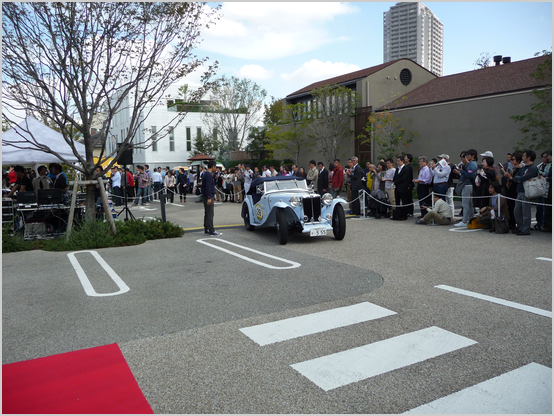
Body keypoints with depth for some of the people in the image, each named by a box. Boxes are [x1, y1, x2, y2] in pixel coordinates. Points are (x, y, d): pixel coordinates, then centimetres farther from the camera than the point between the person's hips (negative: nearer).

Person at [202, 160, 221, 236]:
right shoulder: (209, 175, -16)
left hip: (206, 197, 10)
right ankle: (211, 230, -6)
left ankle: (206, 229, 20)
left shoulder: (206, 174, 15)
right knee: (210, 214, -8)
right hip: (208, 197, -10)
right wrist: (209, 198, -24)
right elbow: (208, 187, -22)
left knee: (207, 213, 14)